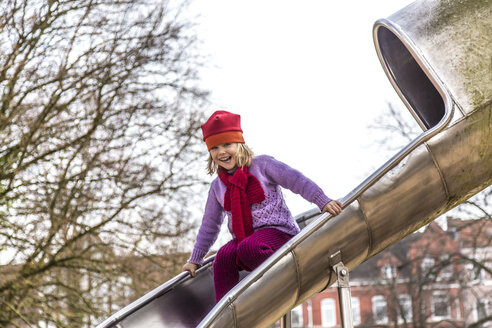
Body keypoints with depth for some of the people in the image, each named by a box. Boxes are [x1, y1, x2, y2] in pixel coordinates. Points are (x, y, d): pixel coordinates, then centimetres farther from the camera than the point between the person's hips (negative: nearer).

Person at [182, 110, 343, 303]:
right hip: (244, 237, 4)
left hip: (277, 231, -4)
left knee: (248, 248, -38)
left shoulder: (261, 164, 1)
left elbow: (296, 180, -5)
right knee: (224, 256, -30)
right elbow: (210, 225, 24)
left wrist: (323, 202, -18)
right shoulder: (218, 186, 15)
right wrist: (195, 259, 26)